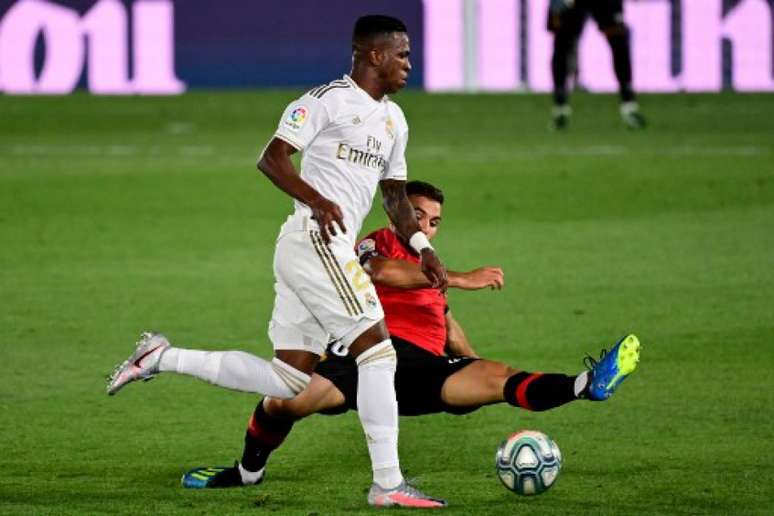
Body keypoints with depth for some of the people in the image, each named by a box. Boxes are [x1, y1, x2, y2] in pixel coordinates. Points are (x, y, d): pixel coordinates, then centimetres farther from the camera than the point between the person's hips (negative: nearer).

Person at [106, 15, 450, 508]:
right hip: (316, 241, -10)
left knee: (286, 381, 7)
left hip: (331, 249, 10)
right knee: (378, 351, -12)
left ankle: (163, 358, 15)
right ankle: (388, 484, -12)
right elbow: (272, 158, -13)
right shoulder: (329, 99, -7)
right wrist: (318, 202, -26)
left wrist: (422, 247, 16)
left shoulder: (393, 120, 21)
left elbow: (395, 193, 29)